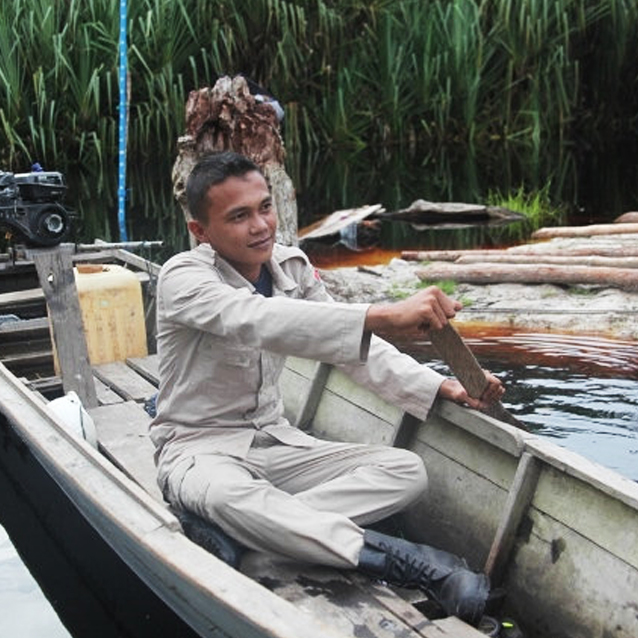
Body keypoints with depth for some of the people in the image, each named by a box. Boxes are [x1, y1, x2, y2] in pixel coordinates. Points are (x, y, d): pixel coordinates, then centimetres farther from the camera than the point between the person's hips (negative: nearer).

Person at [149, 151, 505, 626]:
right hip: (200, 448, -6)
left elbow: (351, 341, 3)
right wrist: (383, 315, -50)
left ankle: (266, 526, -30)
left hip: (274, 440, 6)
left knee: (406, 471, -11)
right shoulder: (183, 277, -18)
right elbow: (258, 320, -38)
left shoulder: (291, 266, 2)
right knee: (226, 495, -42)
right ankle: (402, 560, -38)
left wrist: (441, 387, -13)